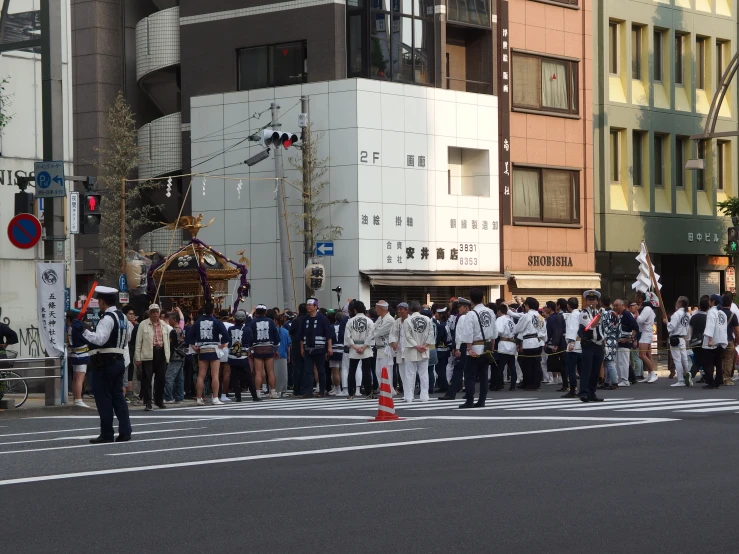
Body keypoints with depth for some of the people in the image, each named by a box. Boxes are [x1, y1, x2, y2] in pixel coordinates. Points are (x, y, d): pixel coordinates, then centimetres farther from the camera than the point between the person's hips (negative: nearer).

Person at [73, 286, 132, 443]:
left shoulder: (107, 318, -15)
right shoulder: (121, 317, 15)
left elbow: (99, 339, -26)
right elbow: (126, 338, 24)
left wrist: (83, 330, -24)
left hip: (105, 363, -9)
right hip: (118, 360, 9)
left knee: (104, 398, -3)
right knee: (118, 396, 10)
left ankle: (106, 433, -1)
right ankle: (124, 432, 9)